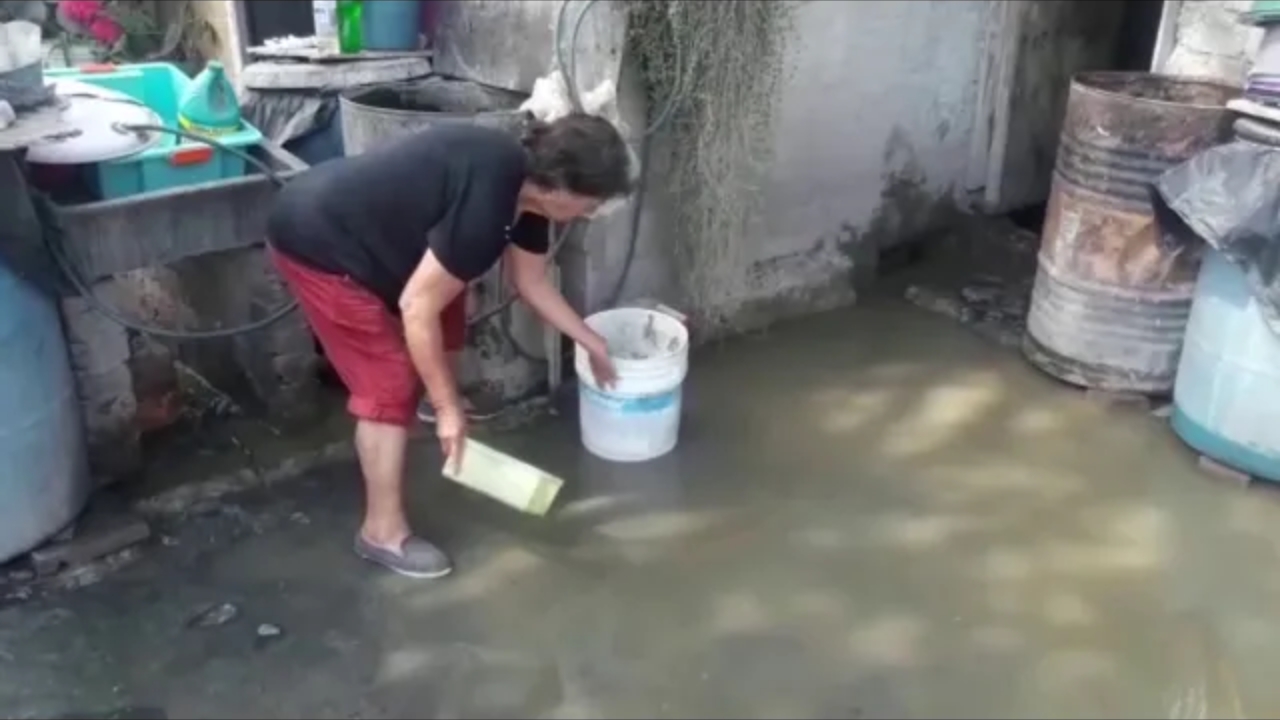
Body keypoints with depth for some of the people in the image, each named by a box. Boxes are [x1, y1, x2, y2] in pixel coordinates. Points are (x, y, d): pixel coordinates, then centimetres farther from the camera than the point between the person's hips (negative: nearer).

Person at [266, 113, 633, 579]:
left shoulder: (525, 182, -2)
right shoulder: (486, 203, -31)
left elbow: (532, 282, 13)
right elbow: (417, 308, -27)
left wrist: (591, 342, 19)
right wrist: (448, 407, -20)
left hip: (354, 228, 10)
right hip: (315, 243, -10)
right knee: (391, 382, -8)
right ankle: (383, 532, 5)